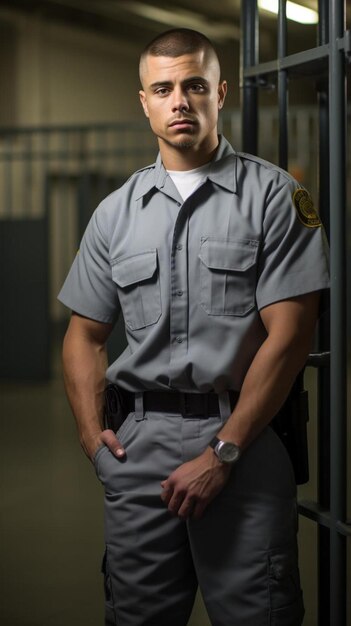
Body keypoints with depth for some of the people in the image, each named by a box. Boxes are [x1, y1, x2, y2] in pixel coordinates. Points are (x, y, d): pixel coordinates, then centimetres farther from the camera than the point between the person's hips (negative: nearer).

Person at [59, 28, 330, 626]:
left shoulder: (272, 195, -1)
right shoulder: (117, 212, 12)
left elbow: (288, 334, -8)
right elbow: (85, 335, 17)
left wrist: (221, 452, -12)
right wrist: (92, 436, 2)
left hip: (243, 438, -3)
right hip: (139, 441, 4)